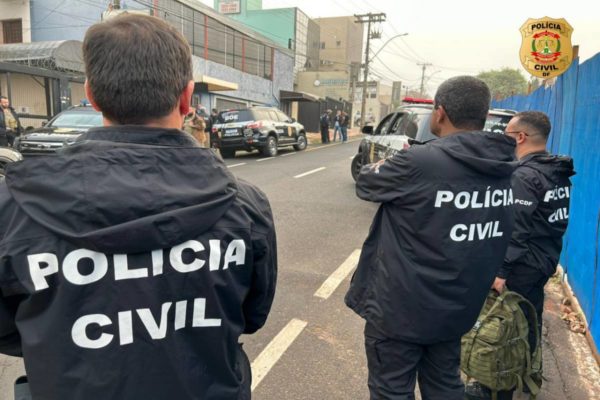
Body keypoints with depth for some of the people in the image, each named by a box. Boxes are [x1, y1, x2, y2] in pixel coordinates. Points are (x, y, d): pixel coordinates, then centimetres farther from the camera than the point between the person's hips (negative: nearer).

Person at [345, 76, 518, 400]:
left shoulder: (418, 162, -25)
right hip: (456, 306, 7)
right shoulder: (503, 168, -3)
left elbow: (365, 184, -9)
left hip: (401, 307, -6)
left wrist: (388, 166, 15)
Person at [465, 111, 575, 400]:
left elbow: (515, 230, -26)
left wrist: (501, 270, -25)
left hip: (522, 265, -10)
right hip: (544, 260, 10)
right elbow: (546, 221, 15)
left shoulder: (524, 176, -22)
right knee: (528, 320, 24)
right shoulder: (558, 172, 8)